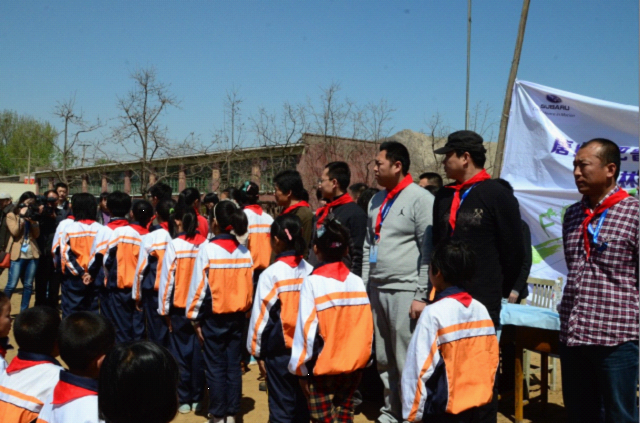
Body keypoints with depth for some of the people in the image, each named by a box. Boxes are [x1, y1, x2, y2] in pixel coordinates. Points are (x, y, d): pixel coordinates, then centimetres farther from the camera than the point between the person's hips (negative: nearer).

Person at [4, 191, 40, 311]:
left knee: (28, 285, 6)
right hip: (18, 255, -4)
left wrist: (32, 221, -8)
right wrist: (22, 216, -10)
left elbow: (37, 234, 5)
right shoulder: (11, 216, 4)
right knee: (11, 285, -5)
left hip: (32, 254, 4)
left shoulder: (32, 216, 16)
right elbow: (15, 232, -12)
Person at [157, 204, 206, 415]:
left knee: (181, 353, 10)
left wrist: (164, 309, 2)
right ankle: (197, 399, 18)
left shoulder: (175, 245, -9)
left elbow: (167, 278, -6)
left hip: (180, 308, -2)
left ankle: (185, 400, 15)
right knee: (199, 352, 11)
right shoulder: (206, 244, -5)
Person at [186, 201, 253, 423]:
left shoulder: (208, 249, -12)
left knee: (216, 367, 6)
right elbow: (249, 287, 1)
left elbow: (200, 286, -11)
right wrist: (244, 311, 12)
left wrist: (195, 317, -3)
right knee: (233, 365, 11)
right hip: (237, 316, 4)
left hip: (214, 317, -3)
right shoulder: (245, 252, -1)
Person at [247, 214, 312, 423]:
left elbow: (261, 315, -8)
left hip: (280, 350, -4)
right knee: (302, 402, 16)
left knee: (281, 405, 5)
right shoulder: (310, 271, -2)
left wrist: (257, 351, 3)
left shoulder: (271, 274, -12)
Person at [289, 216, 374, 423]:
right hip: (354, 365, 4)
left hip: (322, 367, -4)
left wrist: (300, 367, -5)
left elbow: (308, 329, -15)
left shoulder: (312, 282, -14)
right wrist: (362, 359, 12)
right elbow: (367, 327, 0)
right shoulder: (357, 282, -3)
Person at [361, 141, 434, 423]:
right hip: (376, 290, 7)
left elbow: (429, 251, -11)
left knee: (407, 361, -1)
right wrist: (364, 286, 14)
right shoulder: (376, 201, 14)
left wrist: (421, 295, -14)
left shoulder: (420, 199, -8)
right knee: (383, 359, 15)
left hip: (405, 292, -7)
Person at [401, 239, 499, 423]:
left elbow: (420, 366, -16)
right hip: (475, 402, 7)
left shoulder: (434, 313, -18)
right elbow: (492, 359, 7)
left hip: (443, 408, -6)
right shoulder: (481, 310, 1)